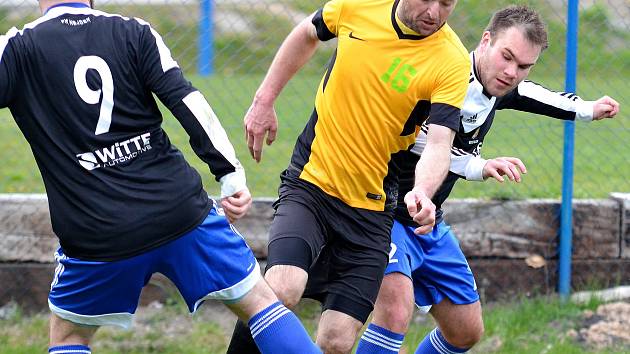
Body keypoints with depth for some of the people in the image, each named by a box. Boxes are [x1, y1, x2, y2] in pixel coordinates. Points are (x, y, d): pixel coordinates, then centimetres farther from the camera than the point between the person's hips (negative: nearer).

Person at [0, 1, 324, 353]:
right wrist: (232, 176, -2)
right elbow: (187, 102, -4)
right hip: (180, 209, 1)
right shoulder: (135, 33, 4)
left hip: (95, 234, -1)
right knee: (259, 300, 14)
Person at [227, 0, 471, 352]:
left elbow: (439, 143, -23)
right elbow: (306, 35, 16)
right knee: (281, 289, -26)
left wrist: (422, 192, -43)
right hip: (310, 182, 0)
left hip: (371, 209, 0)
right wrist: (264, 101, 13)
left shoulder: (453, 62, -13)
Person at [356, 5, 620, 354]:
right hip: (386, 215, -9)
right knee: (396, 311, -32)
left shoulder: (494, 88, 3)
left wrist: (585, 109, 36)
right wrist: (477, 166, -45)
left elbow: (523, 93, 28)